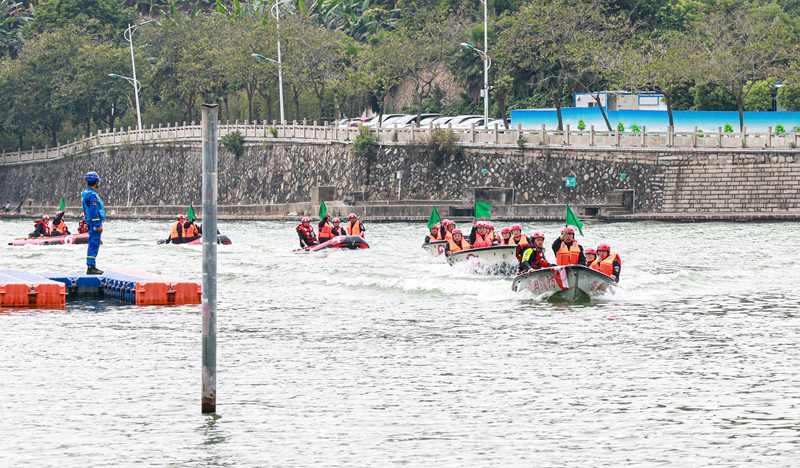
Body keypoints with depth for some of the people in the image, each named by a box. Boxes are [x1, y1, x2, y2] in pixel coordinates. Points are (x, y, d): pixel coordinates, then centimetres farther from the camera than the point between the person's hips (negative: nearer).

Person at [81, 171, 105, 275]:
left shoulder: (86, 193, 15)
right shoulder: (92, 195, -18)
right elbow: (94, 211, -21)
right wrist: (98, 225, -20)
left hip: (91, 223, 10)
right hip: (95, 222, -10)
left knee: (93, 245, 14)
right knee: (94, 245, -9)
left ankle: (92, 266, 18)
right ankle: (91, 267, -11)